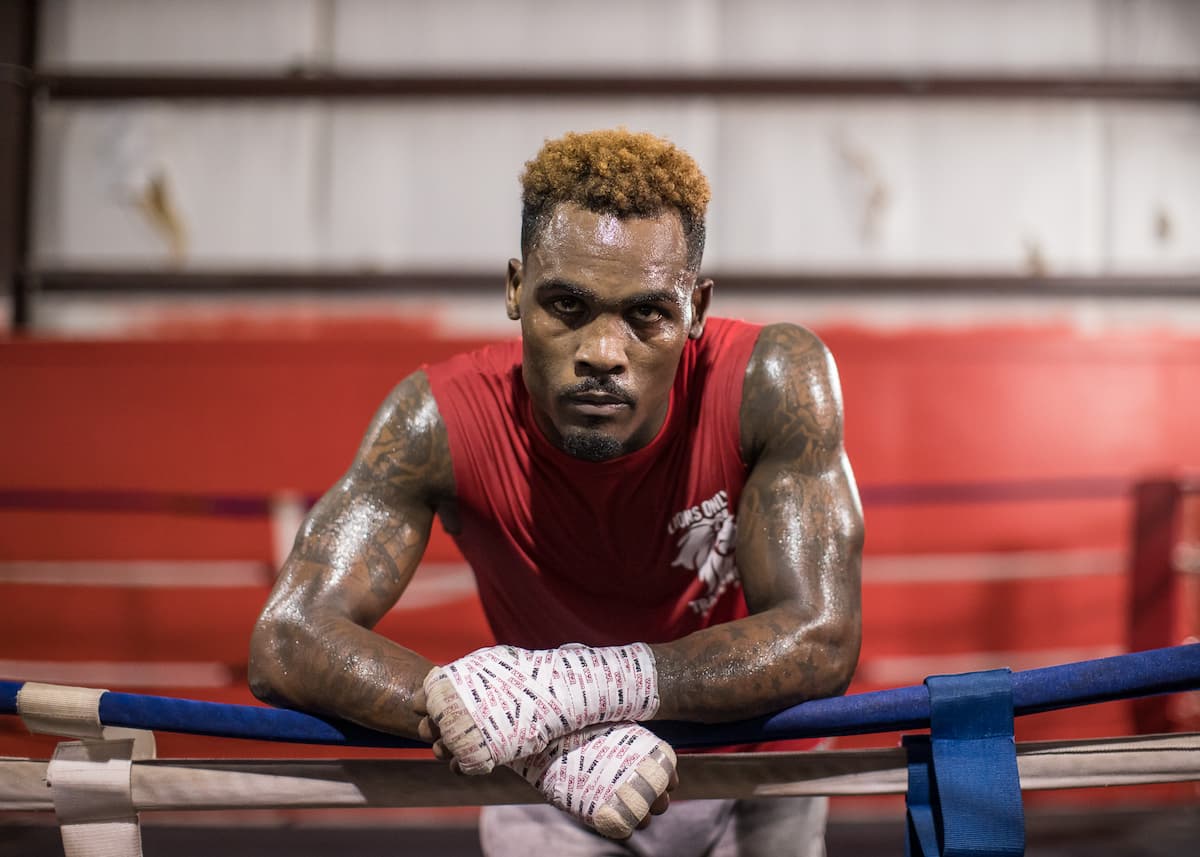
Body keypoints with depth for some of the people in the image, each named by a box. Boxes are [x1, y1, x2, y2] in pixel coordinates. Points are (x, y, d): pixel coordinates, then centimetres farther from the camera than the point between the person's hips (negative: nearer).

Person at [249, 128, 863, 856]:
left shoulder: (771, 382, -28)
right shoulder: (443, 419, -27)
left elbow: (820, 640, -31)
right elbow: (288, 641, -32)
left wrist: (562, 691, -43)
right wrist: (550, 743, -45)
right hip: (552, 779, -1)